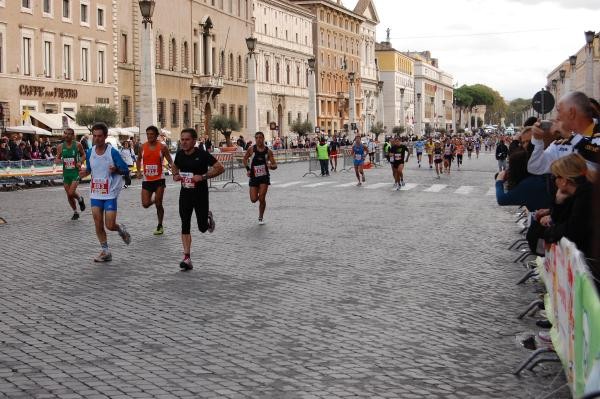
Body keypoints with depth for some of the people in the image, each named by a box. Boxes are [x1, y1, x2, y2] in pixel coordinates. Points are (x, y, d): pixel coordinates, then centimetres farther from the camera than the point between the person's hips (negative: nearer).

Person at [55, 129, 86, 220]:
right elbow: (57, 159, 9)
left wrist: (80, 162, -10)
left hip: (75, 172, -3)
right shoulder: (61, 146, 1)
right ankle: (75, 212, 26)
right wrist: (57, 160, -15)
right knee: (69, 195, 8)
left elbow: (83, 155, 8)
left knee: (71, 193, -17)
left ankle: (80, 199, 17)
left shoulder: (77, 145, -5)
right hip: (66, 172, 4)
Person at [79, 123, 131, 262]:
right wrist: (85, 173, -5)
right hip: (95, 193, 4)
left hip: (110, 194, -4)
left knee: (110, 225, -6)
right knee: (98, 225, 2)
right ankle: (105, 252, 15)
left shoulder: (113, 152, -12)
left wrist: (116, 170, -30)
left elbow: (126, 170, -8)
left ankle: (121, 229, 28)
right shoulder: (90, 152, 2)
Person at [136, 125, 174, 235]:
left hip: (159, 179, -3)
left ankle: (160, 226, 15)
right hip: (146, 180, 3)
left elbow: (170, 161, -4)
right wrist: (139, 171, 2)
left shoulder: (162, 147, -6)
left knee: (159, 205, -1)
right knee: (145, 204, -3)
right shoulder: (142, 147, 2)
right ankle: (154, 201, 33)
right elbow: (139, 160, 18)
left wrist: (171, 166, -27)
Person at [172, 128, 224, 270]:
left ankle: (208, 217, 42)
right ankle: (187, 258, -4)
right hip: (185, 194, 4)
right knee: (185, 225, -5)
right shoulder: (180, 154, 1)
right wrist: (175, 175, 0)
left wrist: (203, 176, -23)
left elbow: (220, 168, -14)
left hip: (200, 194, -4)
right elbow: (175, 166, 23)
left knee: (202, 227, 4)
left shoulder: (202, 154, -15)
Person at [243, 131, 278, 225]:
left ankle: (261, 217, 11)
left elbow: (275, 165, -2)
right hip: (254, 177, 1)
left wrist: (271, 166, -25)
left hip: (264, 176, -1)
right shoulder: (251, 149, -4)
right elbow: (245, 159, 10)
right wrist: (248, 169, -3)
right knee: (254, 199, -2)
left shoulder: (268, 151, -4)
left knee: (262, 198, -8)